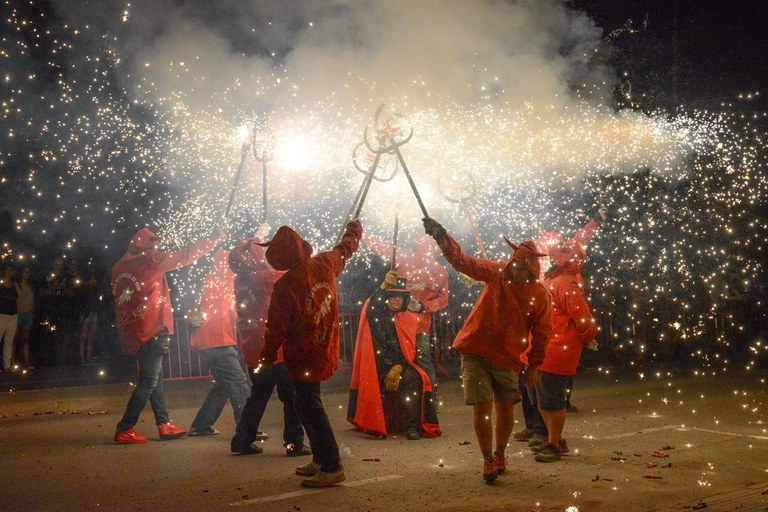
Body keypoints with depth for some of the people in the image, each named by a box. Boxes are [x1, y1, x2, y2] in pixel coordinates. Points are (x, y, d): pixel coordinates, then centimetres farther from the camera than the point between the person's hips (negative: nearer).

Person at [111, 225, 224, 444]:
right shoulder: (149, 259, -8)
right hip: (151, 329, -8)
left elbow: (118, 296, 17)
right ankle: (124, 429, -4)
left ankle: (164, 424, 17)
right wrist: (214, 239, 6)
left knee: (154, 377, 15)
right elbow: (185, 256, -3)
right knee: (149, 381, -3)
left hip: (131, 331, 8)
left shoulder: (120, 266, 12)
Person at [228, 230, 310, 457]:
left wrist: (257, 238, 37)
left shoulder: (241, 279, 7)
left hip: (253, 352, 8)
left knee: (259, 395, 20)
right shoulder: (265, 276, -13)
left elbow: (246, 254, 27)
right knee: (292, 396, 2)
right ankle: (295, 443, 2)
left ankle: (242, 440, 21)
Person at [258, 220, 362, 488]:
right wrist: (353, 231, 40)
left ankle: (332, 468, -2)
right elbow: (344, 249, 19)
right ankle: (321, 460, 25)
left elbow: (277, 327, -12)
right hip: (325, 351, 8)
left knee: (311, 408, -2)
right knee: (307, 405, 19)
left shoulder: (285, 285, -20)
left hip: (303, 357, -8)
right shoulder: (324, 264, -3)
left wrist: (268, 355, 3)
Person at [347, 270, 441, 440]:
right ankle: (378, 424, -7)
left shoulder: (409, 319, 10)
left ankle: (412, 426, -22)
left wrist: (398, 368, -14)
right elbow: (370, 310, -22)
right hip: (378, 364, -1)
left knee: (415, 380, -25)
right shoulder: (377, 315, 5)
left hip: (400, 364, 1)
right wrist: (384, 287, -28)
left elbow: (410, 349, 3)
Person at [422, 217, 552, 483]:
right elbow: (463, 262, -7)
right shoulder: (497, 273, -4)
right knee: (482, 407, -4)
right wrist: (441, 237, -20)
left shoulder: (540, 295, -6)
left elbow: (542, 332, 0)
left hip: (506, 358, 1)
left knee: (506, 407, 9)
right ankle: (488, 460, 12)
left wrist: (534, 366, 2)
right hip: (475, 351, 0)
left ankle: (500, 454, 35)